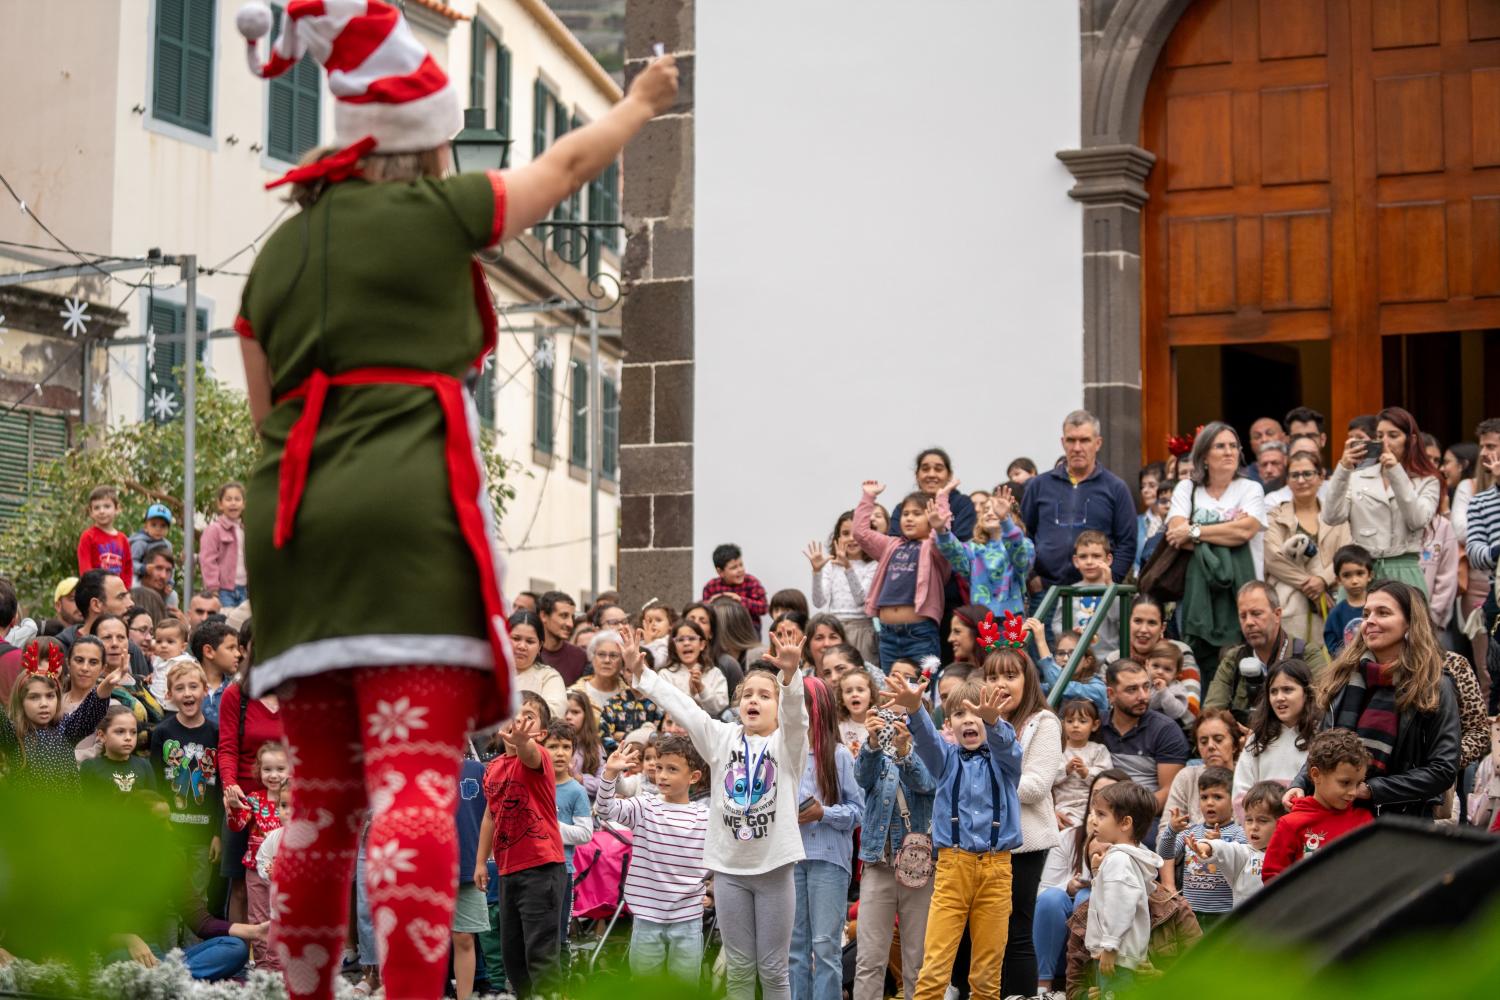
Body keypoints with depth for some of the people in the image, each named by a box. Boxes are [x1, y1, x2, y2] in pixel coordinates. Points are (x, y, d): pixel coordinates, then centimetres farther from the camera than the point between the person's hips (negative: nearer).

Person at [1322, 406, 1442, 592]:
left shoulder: (1426, 481, 9)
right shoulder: (1358, 477, 11)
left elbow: (1417, 521, -8)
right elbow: (1332, 517, -1)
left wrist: (1396, 473, -11)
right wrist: (1343, 469, -11)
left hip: (1404, 572, -1)